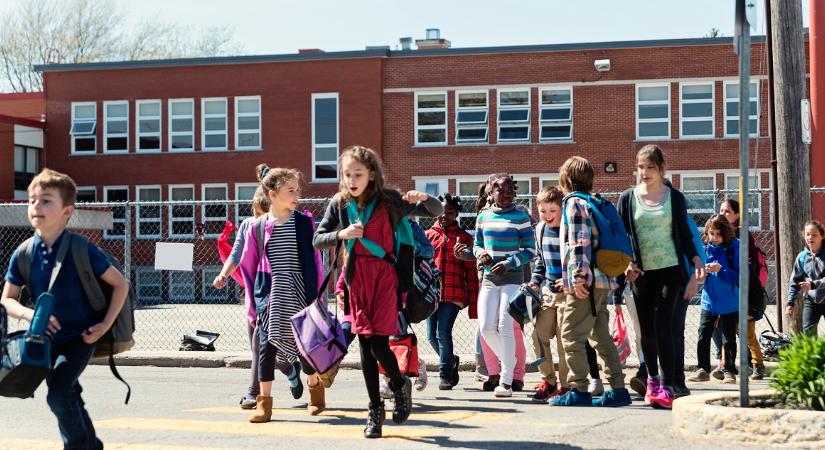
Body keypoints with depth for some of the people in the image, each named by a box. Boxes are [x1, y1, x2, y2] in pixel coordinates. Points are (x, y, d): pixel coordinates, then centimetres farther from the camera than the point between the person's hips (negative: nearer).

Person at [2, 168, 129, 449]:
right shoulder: (24, 254, -6)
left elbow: (120, 284, -8)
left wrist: (106, 324, -15)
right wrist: (31, 314, -20)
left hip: (81, 336, -5)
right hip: (48, 339, 5)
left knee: (59, 394, -20)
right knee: (69, 399, 17)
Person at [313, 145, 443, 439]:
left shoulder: (388, 200, -4)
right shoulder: (339, 204, 3)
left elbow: (437, 212, -1)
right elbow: (317, 240, 7)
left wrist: (424, 199, -23)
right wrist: (341, 234, -12)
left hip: (384, 275, -3)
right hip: (357, 277, 3)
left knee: (378, 344, -11)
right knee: (365, 346, 4)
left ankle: (401, 386, 19)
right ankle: (375, 409, 15)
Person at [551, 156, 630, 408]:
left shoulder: (574, 203, -6)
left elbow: (580, 242, -16)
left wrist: (578, 277, -20)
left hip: (585, 282, -9)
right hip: (600, 282, 9)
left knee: (571, 336, -5)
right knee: (601, 337, 11)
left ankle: (579, 391, -6)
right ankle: (618, 389, 11)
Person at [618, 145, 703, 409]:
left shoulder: (675, 198, 4)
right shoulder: (628, 198, 5)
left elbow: (684, 234, 8)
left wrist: (696, 260, -6)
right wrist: (626, 264, -9)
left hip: (670, 270, -2)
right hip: (641, 272, 2)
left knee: (662, 325, -12)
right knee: (646, 329, 7)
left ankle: (667, 388, -11)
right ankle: (653, 379, 27)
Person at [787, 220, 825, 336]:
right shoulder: (802, 257, 1)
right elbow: (795, 281, 7)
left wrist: (813, 285, -28)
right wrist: (791, 302, 3)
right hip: (810, 299, 3)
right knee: (808, 329, -10)